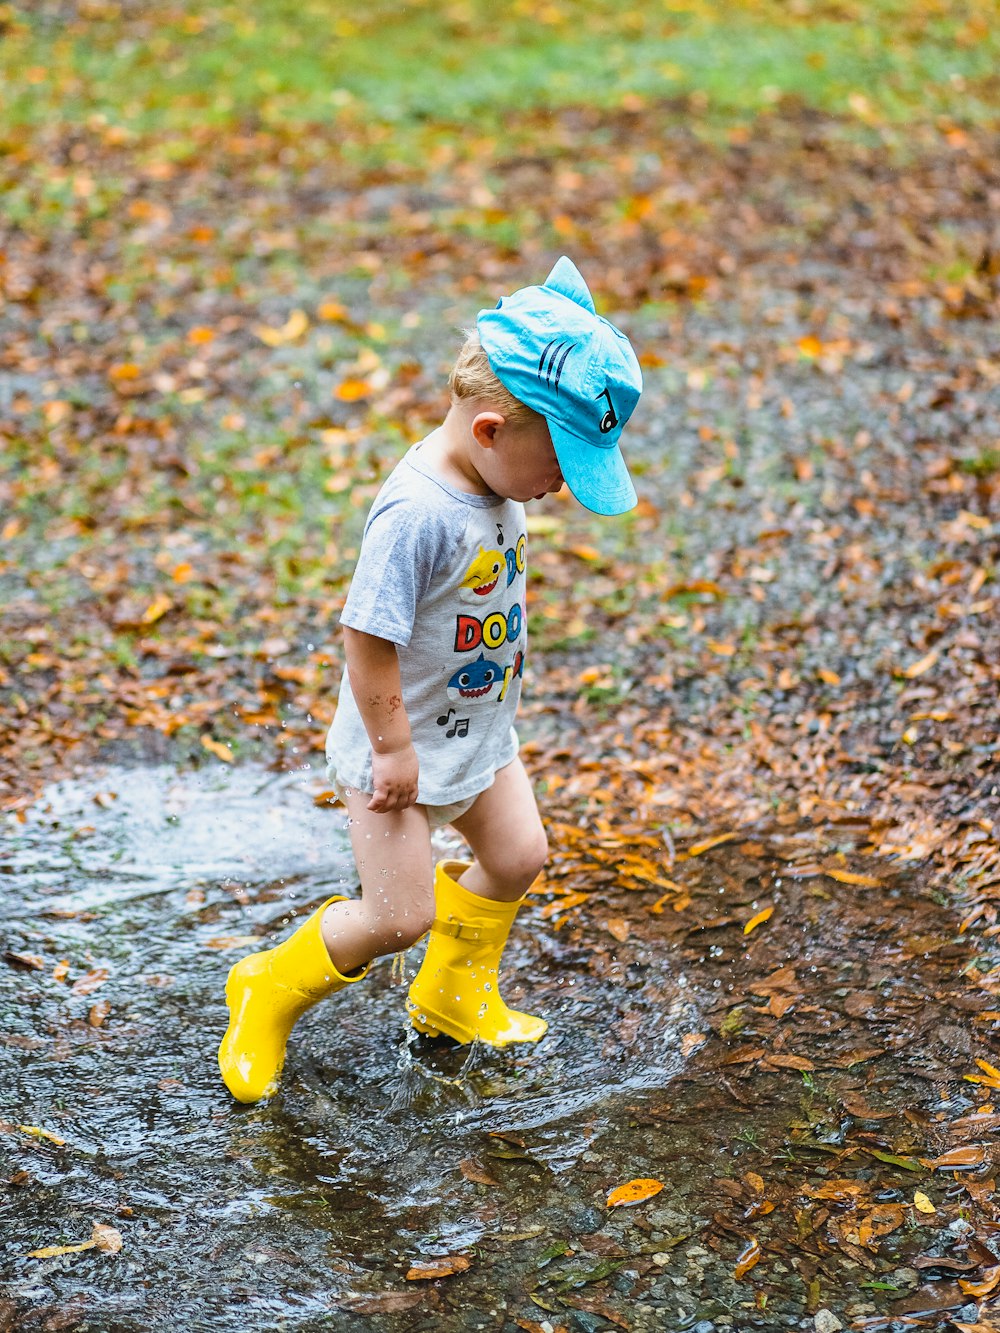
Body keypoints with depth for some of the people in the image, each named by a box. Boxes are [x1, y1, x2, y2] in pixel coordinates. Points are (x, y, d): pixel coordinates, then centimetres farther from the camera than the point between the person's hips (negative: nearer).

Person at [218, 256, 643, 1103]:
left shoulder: (495, 485, -4)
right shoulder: (419, 513, -33)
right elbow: (368, 638, -28)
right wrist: (393, 747, -21)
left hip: (479, 731, 9)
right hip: (401, 744, -9)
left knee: (517, 856, 17)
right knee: (400, 916, -4)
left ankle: (455, 996, 41)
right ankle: (271, 993, 21)